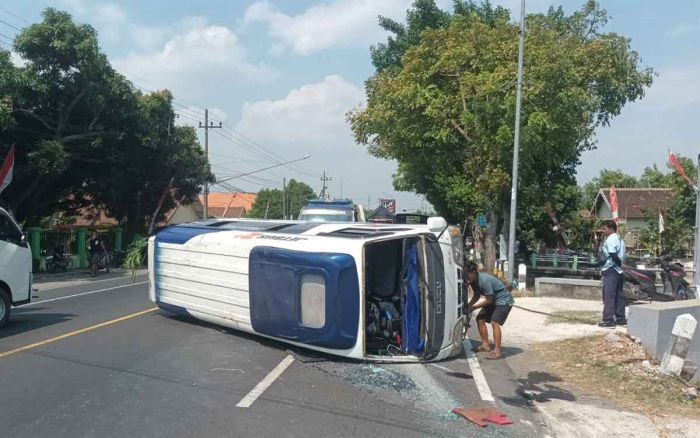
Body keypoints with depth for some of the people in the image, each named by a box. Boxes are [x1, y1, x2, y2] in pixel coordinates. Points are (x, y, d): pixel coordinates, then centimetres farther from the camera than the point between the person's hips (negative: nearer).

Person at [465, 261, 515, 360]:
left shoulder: (484, 280, -32)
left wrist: (473, 306, -18)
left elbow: (488, 300, -24)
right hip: (493, 301, 9)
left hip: (503, 300, -9)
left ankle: (497, 351, -19)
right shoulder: (473, 281, -5)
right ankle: (485, 345, 17)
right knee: (480, 319, 7)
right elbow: (477, 295, 11)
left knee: (494, 322, -22)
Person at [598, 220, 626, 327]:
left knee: (608, 296, -8)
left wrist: (620, 265, -11)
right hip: (618, 271, 10)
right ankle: (620, 319, 17)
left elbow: (613, 256, -21)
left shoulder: (610, 240, -13)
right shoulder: (618, 239, 18)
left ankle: (609, 320, -9)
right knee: (618, 295, 12)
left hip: (610, 271, -10)